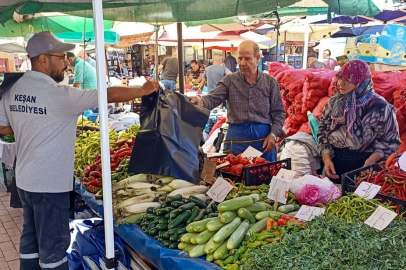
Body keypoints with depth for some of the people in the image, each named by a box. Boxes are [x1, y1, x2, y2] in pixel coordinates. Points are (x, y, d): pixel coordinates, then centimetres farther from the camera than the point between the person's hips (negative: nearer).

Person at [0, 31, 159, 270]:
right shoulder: (59, 94, -21)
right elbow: (109, 95, -17)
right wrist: (144, 90, -3)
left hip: (25, 179, 8)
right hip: (49, 184, -8)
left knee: (31, 239, 20)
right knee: (53, 244, 5)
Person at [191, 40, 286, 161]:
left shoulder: (270, 82, 5)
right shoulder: (230, 80, 4)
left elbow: (278, 112, 7)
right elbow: (213, 98, -9)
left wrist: (273, 135, -7)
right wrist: (201, 101, -32)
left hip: (263, 138, 1)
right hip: (236, 138, 0)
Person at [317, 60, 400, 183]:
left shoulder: (378, 107, -11)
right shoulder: (334, 102, 2)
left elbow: (391, 140, -6)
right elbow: (323, 131, 6)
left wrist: (372, 160, -21)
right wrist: (326, 157, -7)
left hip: (364, 165, -3)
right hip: (335, 161, 4)